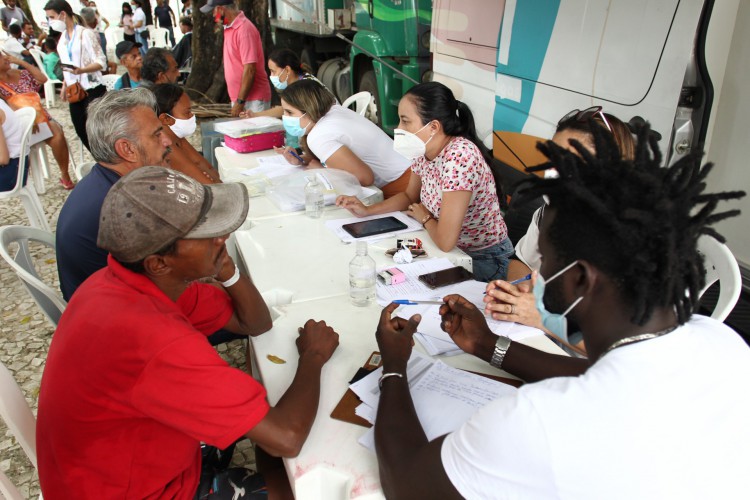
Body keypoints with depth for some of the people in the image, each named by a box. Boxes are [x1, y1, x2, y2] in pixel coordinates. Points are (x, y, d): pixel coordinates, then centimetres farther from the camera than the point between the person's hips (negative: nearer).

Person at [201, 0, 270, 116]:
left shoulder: (244, 29, -16)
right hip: (239, 98, 9)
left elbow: (250, 69, -20)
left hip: (253, 100, -9)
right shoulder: (230, 28, 11)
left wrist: (240, 102, -19)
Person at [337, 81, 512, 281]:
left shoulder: (459, 156, -30)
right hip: (452, 249, 7)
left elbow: (445, 241, -31)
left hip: (483, 260, -7)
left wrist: (424, 217, -10)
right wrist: (367, 210, -1)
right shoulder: (424, 150, -5)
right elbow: (409, 196, 14)